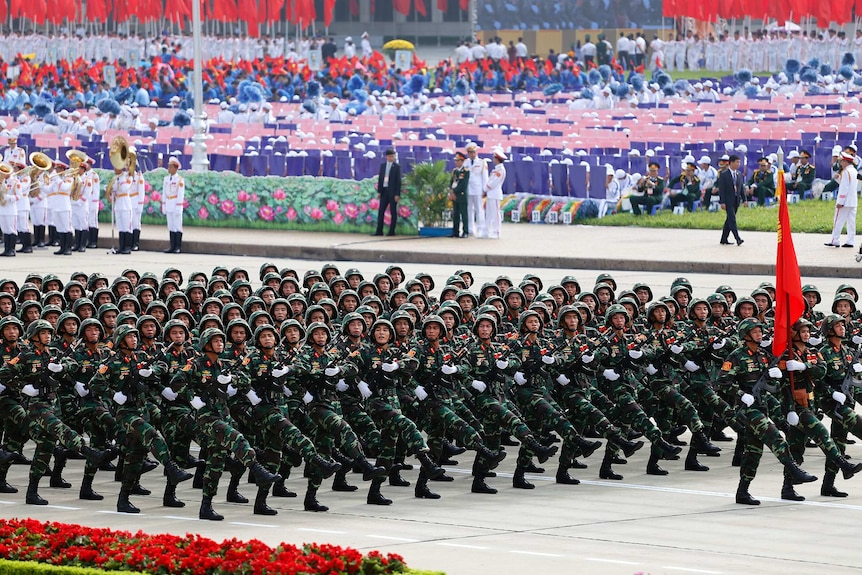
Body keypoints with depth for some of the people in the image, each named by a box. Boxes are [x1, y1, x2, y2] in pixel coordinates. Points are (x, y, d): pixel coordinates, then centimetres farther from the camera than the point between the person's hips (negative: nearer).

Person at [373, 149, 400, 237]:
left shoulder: (397, 167, -1)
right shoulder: (383, 166, 12)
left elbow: (398, 181, -5)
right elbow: (380, 179, 13)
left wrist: (397, 194, -10)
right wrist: (379, 191, 4)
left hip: (392, 191, -4)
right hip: (384, 191, 4)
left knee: (393, 212, 1)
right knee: (381, 211, 1)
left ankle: (392, 231, 5)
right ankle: (379, 231, 3)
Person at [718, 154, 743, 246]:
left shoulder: (739, 174, 11)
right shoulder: (724, 175, -8)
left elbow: (741, 187, 15)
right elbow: (721, 189, -10)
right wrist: (722, 202, -15)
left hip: (736, 200, 7)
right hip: (728, 200, -7)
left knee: (729, 220, 11)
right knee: (732, 219, -12)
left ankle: (724, 239, 17)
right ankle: (738, 239, -19)